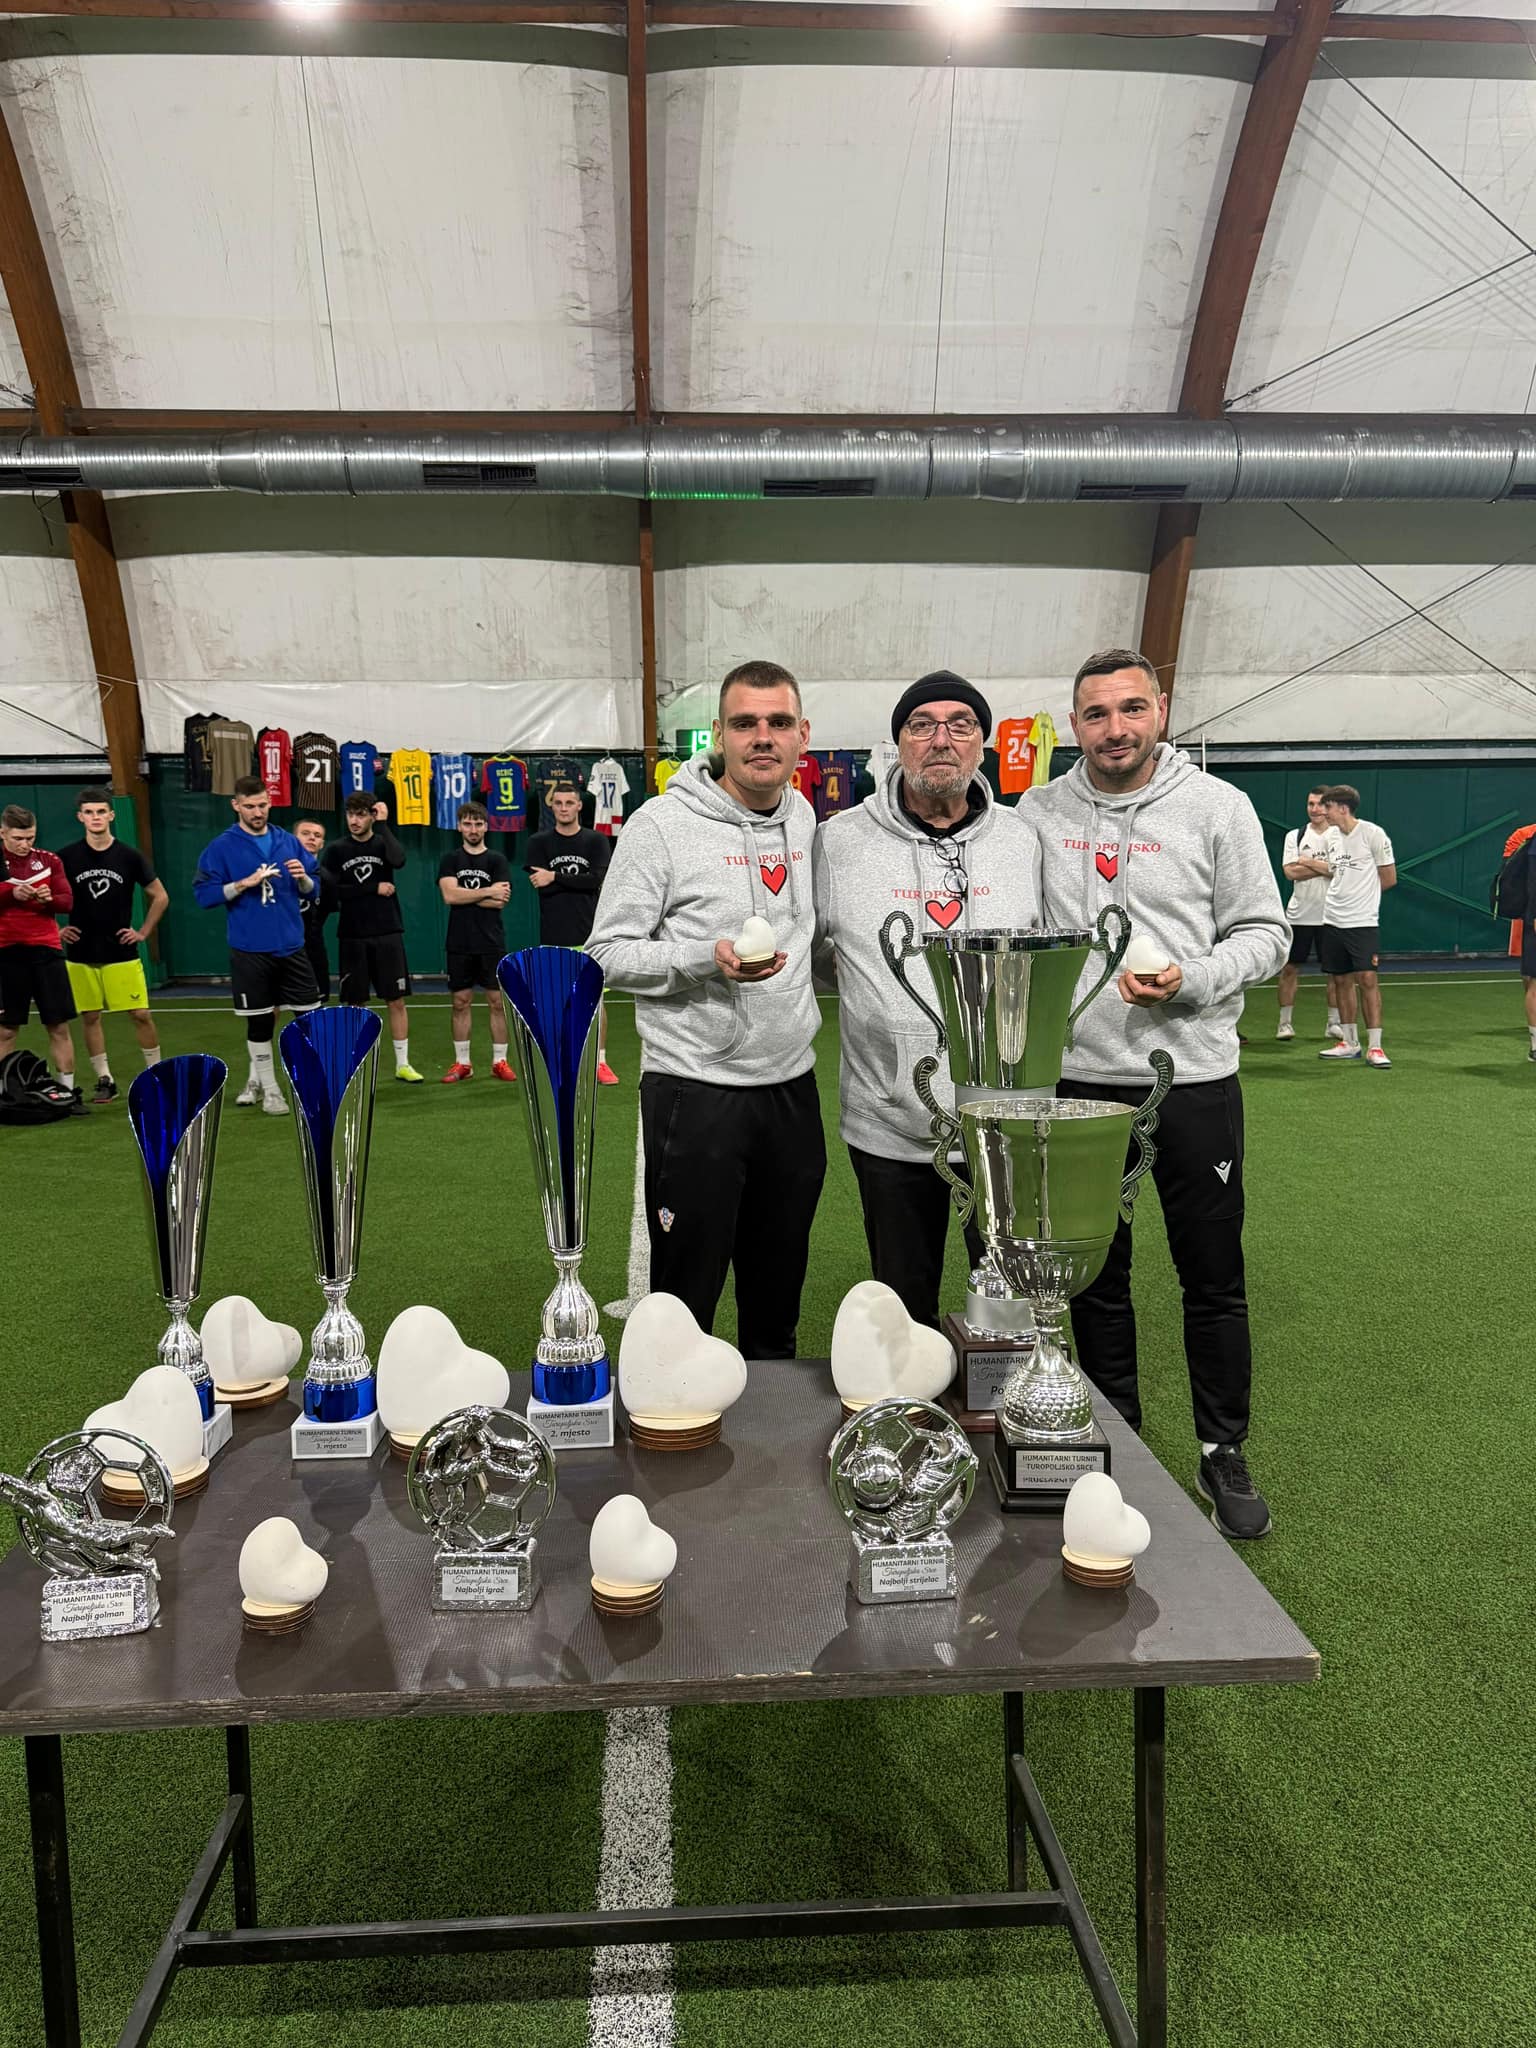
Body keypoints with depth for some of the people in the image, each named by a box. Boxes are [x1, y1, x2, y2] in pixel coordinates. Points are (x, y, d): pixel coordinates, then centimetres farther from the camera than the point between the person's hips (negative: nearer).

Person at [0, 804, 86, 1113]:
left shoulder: (50, 861, 6)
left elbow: (68, 900, 5)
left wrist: (49, 899, -15)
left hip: (46, 950, 2)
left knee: (59, 1026, 2)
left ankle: (68, 1092, 10)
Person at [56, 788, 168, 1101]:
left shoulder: (129, 856, -1)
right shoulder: (66, 857, 0)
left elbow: (160, 896, 7)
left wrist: (143, 932, 2)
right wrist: (56, 930, 3)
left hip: (122, 954, -1)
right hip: (80, 955, 1)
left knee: (140, 1014, -4)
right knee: (89, 1017, 4)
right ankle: (105, 1081, 14)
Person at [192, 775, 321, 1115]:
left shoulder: (289, 842, 7)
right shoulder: (220, 848, -3)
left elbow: (314, 887, 11)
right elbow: (204, 895, -8)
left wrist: (303, 878, -11)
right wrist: (244, 883, -18)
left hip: (291, 947, 3)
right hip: (250, 951, -3)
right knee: (259, 1021, 5)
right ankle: (268, 1088, 20)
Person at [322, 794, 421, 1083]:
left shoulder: (383, 842, 4)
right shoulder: (335, 850, 4)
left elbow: (398, 860, -18)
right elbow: (330, 889, -7)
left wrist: (382, 825, -13)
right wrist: (374, 889, -9)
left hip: (388, 934, 0)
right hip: (352, 937, 0)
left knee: (396, 1000, 0)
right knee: (356, 1003, 6)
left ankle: (402, 1064, 7)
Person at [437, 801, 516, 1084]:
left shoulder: (497, 860, 4)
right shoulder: (449, 861, 8)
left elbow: (501, 900, -9)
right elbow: (449, 895, -8)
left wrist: (464, 895, -9)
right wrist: (487, 892, -10)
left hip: (492, 943, -1)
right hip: (460, 944, 1)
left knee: (497, 1002, 0)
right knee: (461, 1003, 5)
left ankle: (500, 1062, 8)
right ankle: (461, 1063, 13)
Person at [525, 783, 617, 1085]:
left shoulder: (596, 841, 6)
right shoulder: (539, 843, 7)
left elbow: (598, 879, -9)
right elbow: (541, 887, -5)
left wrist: (557, 876, -11)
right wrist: (578, 881, -8)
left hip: (589, 934, 0)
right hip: (553, 936, 1)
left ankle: (600, 1061, 8)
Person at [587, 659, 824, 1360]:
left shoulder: (806, 819, 9)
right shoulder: (662, 824, -10)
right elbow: (608, 954, -11)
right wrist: (706, 960, -24)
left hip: (792, 1085, 6)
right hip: (696, 1089, -6)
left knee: (779, 1296, 18)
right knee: (685, 1297, 3)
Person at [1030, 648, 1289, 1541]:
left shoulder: (1217, 807, -1)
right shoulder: (1041, 814, 4)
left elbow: (1265, 933, -1)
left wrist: (1191, 981, -19)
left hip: (1194, 1077, -1)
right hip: (1079, 1080, 2)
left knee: (1214, 1280, 8)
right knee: (1095, 1276, 13)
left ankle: (1226, 1454, 27)